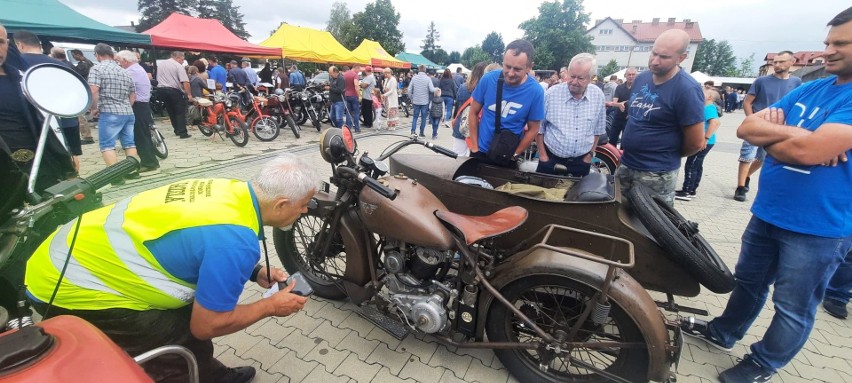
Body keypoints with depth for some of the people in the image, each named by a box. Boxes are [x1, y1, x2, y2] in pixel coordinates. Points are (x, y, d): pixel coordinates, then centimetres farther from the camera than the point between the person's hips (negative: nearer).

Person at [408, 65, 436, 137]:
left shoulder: (414, 78, -3)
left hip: (416, 101, 2)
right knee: (423, 117, 8)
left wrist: (411, 98, 11)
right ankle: (422, 132, 10)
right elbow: (432, 90, -16)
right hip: (425, 101, -2)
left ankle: (413, 131, 2)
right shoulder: (428, 78, -9)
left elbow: (409, 90, -2)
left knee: (415, 116, 13)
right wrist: (436, 90, 6)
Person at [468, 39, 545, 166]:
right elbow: (473, 113, -4)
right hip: (481, 151, 1)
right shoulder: (488, 79, -13)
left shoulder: (535, 92, -15)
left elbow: (533, 129, -6)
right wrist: (474, 148, -6)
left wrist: (514, 155, -10)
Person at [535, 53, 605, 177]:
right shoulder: (551, 93, -11)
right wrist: (542, 155, -4)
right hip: (551, 158, -2)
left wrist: (590, 154, 6)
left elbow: (598, 130, 9)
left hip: (581, 161, 3)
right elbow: (539, 127, -4)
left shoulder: (598, 96, -2)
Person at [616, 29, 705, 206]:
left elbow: (696, 143, -15)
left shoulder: (687, 89, -17)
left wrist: (668, 156, 3)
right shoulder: (640, 78, 4)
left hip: (657, 173, -6)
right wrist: (630, 150, 14)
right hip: (625, 164, 7)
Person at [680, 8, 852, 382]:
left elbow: (806, 150, -28)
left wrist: (770, 134, -10)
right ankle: (723, 332, 42)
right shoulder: (808, 89, 6)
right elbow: (746, 127, -1)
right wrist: (793, 133, -17)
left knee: (793, 308, 12)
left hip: (819, 227, -6)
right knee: (748, 281, 23)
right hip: (767, 211, 7)